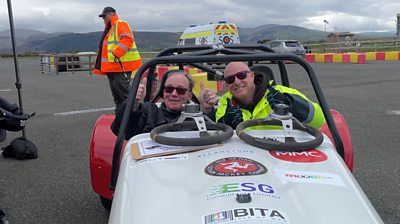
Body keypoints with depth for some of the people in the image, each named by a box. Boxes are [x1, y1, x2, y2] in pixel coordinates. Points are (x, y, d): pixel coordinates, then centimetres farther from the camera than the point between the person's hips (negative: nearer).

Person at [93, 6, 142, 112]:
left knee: (122, 88, -15)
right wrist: (100, 65, 24)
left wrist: (116, 53, -30)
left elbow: (127, 40, -22)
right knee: (115, 90, 13)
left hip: (121, 64, -10)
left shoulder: (121, 24, -6)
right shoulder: (109, 29, 24)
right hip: (112, 66, 10)